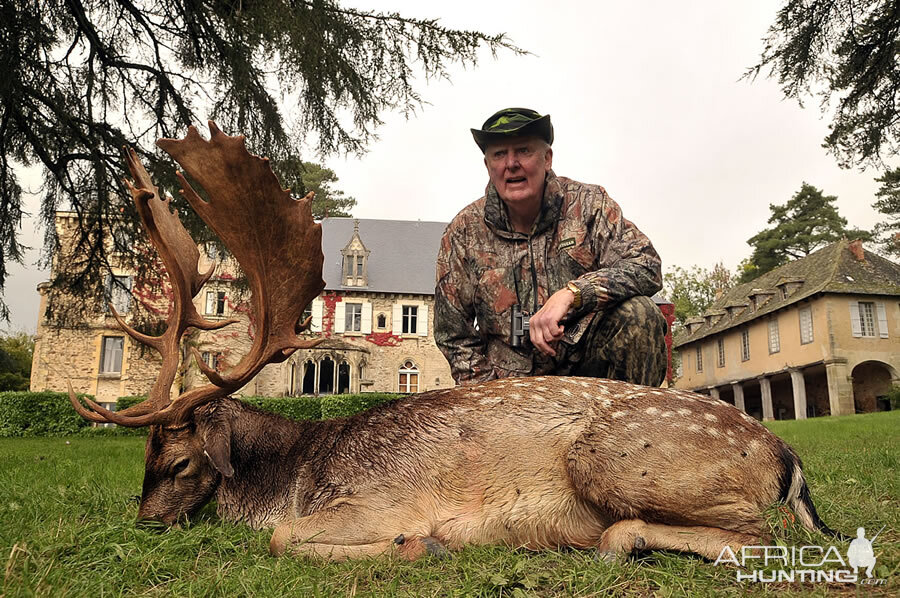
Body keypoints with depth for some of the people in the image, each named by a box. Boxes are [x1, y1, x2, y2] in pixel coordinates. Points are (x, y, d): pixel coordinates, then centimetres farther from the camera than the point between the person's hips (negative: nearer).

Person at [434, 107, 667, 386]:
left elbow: (646, 266, -15)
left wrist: (569, 294, -30)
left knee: (637, 313, -26)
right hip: (514, 384, 1)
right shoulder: (463, 233, -2)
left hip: (588, 361, 0)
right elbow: (455, 335, 4)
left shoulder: (588, 204, -3)